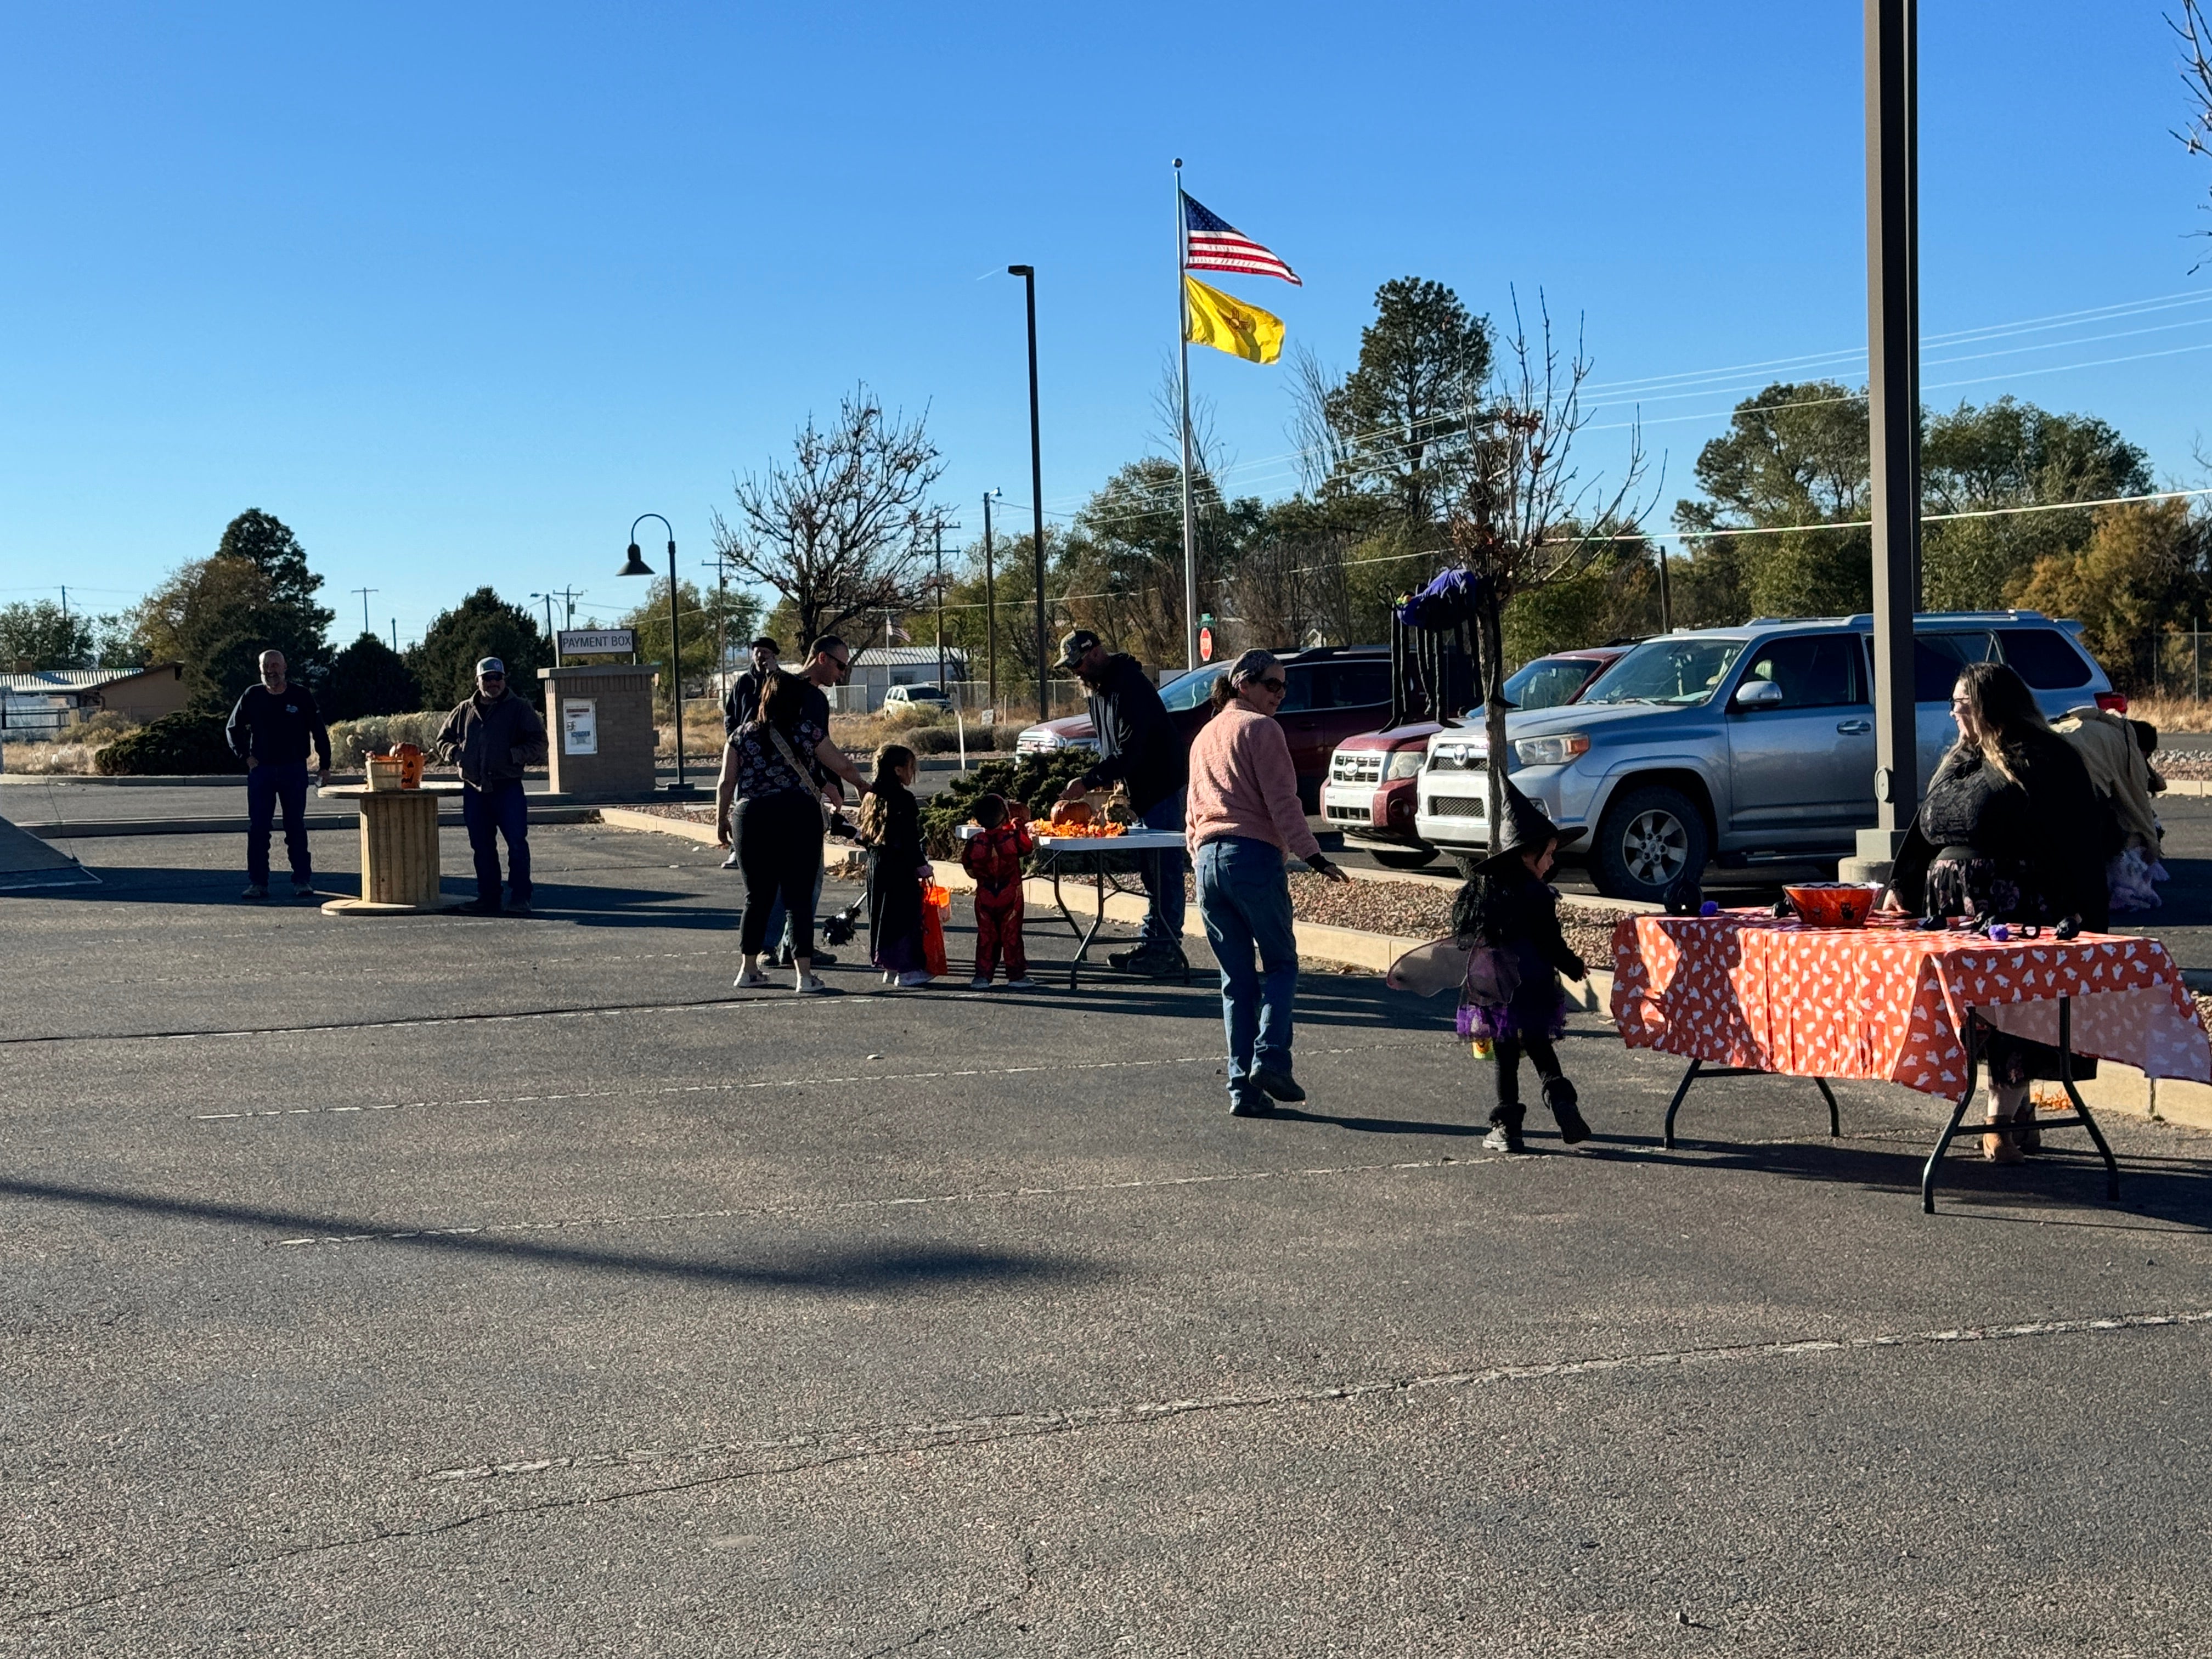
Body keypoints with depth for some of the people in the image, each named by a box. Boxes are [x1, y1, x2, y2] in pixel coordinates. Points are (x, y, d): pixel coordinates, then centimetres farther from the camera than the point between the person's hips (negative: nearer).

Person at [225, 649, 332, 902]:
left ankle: (303, 881, 7)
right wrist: (246, 756, 4)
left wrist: (324, 765, 3)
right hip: (261, 770, 1)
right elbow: (233, 729, 15)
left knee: (296, 827, 2)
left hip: (294, 770, -1)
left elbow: (319, 732, 7)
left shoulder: (301, 696, 1)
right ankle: (257, 882, 4)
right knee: (258, 828, 0)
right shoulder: (252, 696, 4)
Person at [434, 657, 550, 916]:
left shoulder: (520, 708, 3)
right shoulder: (465, 711, 14)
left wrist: (513, 755, -16)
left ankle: (520, 897, -2)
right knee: (482, 846, 8)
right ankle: (488, 898, 15)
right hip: (474, 789, 4)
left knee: (517, 842, -7)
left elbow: (538, 743, -1)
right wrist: (455, 753, 0)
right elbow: (444, 740, 22)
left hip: (508, 788, -4)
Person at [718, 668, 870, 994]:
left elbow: (726, 782, 5)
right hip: (798, 817, -3)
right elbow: (842, 766, 6)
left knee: (756, 897, 15)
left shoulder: (742, 735, 6)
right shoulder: (807, 732, 0)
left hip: (751, 818, 3)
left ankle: (749, 970, 22)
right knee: (799, 898, 0)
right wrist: (862, 787, 25)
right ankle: (804, 975, -4)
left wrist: (721, 820, 17)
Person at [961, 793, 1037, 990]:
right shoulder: (1013, 837, -12)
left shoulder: (974, 843, -6)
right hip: (1011, 895, -2)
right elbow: (1030, 847, 6)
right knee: (1011, 935, 4)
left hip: (985, 897, 2)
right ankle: (1016, 975, 7)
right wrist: (1023, 828, 17)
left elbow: (970, 870, 2)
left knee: (986, 935, 9)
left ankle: (983, 975, 9)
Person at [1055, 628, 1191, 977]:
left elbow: (1129, 750, -26)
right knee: (1152, 871, 12)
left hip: (1164, 786, -10)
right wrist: (1104, 779, 4)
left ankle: (1167, 950, -8)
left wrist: (1089, 782, -25)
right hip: (1141, 791, 10)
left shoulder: (1129, 686, -20)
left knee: (1164, 870, -9)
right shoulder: (1099, 688, 12)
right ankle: (1152, 943, 17)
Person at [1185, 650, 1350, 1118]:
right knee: (1281, 964, 5)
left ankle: (1242, 1085, 2)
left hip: (1209, 857, 7)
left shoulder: (1204, 737, 23)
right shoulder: (1259, 728, -1)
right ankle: (1270, 1057, -13)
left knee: (1236, 978, 7)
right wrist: (1310, 854, -12)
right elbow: (1281, 799, -10)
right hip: (1254, 855, -6)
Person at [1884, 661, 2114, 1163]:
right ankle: (2020, 1117, 17)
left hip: (2012, 916, -8)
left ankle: (2002, 1120, -2)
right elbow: (1924, 833, 21)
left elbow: (2081, 844, -11)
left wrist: (2077, 916, -16)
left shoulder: (2046, 764, -7)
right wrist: (1901, 886, 11)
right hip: (1956, 913, 8)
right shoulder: (1957, 765, 18)